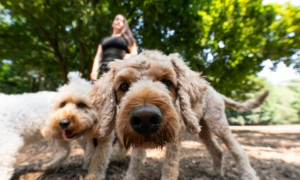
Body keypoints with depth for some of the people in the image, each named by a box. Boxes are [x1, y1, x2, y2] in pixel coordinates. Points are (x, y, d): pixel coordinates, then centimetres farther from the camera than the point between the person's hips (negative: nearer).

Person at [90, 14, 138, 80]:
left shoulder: (127, 38, 22)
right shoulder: (104, 40, 30)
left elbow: (134, 53, 9)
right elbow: (98, 56, 20)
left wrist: (129, 56, -15)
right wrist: (94, 70, 2)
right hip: (104, 69, 3)